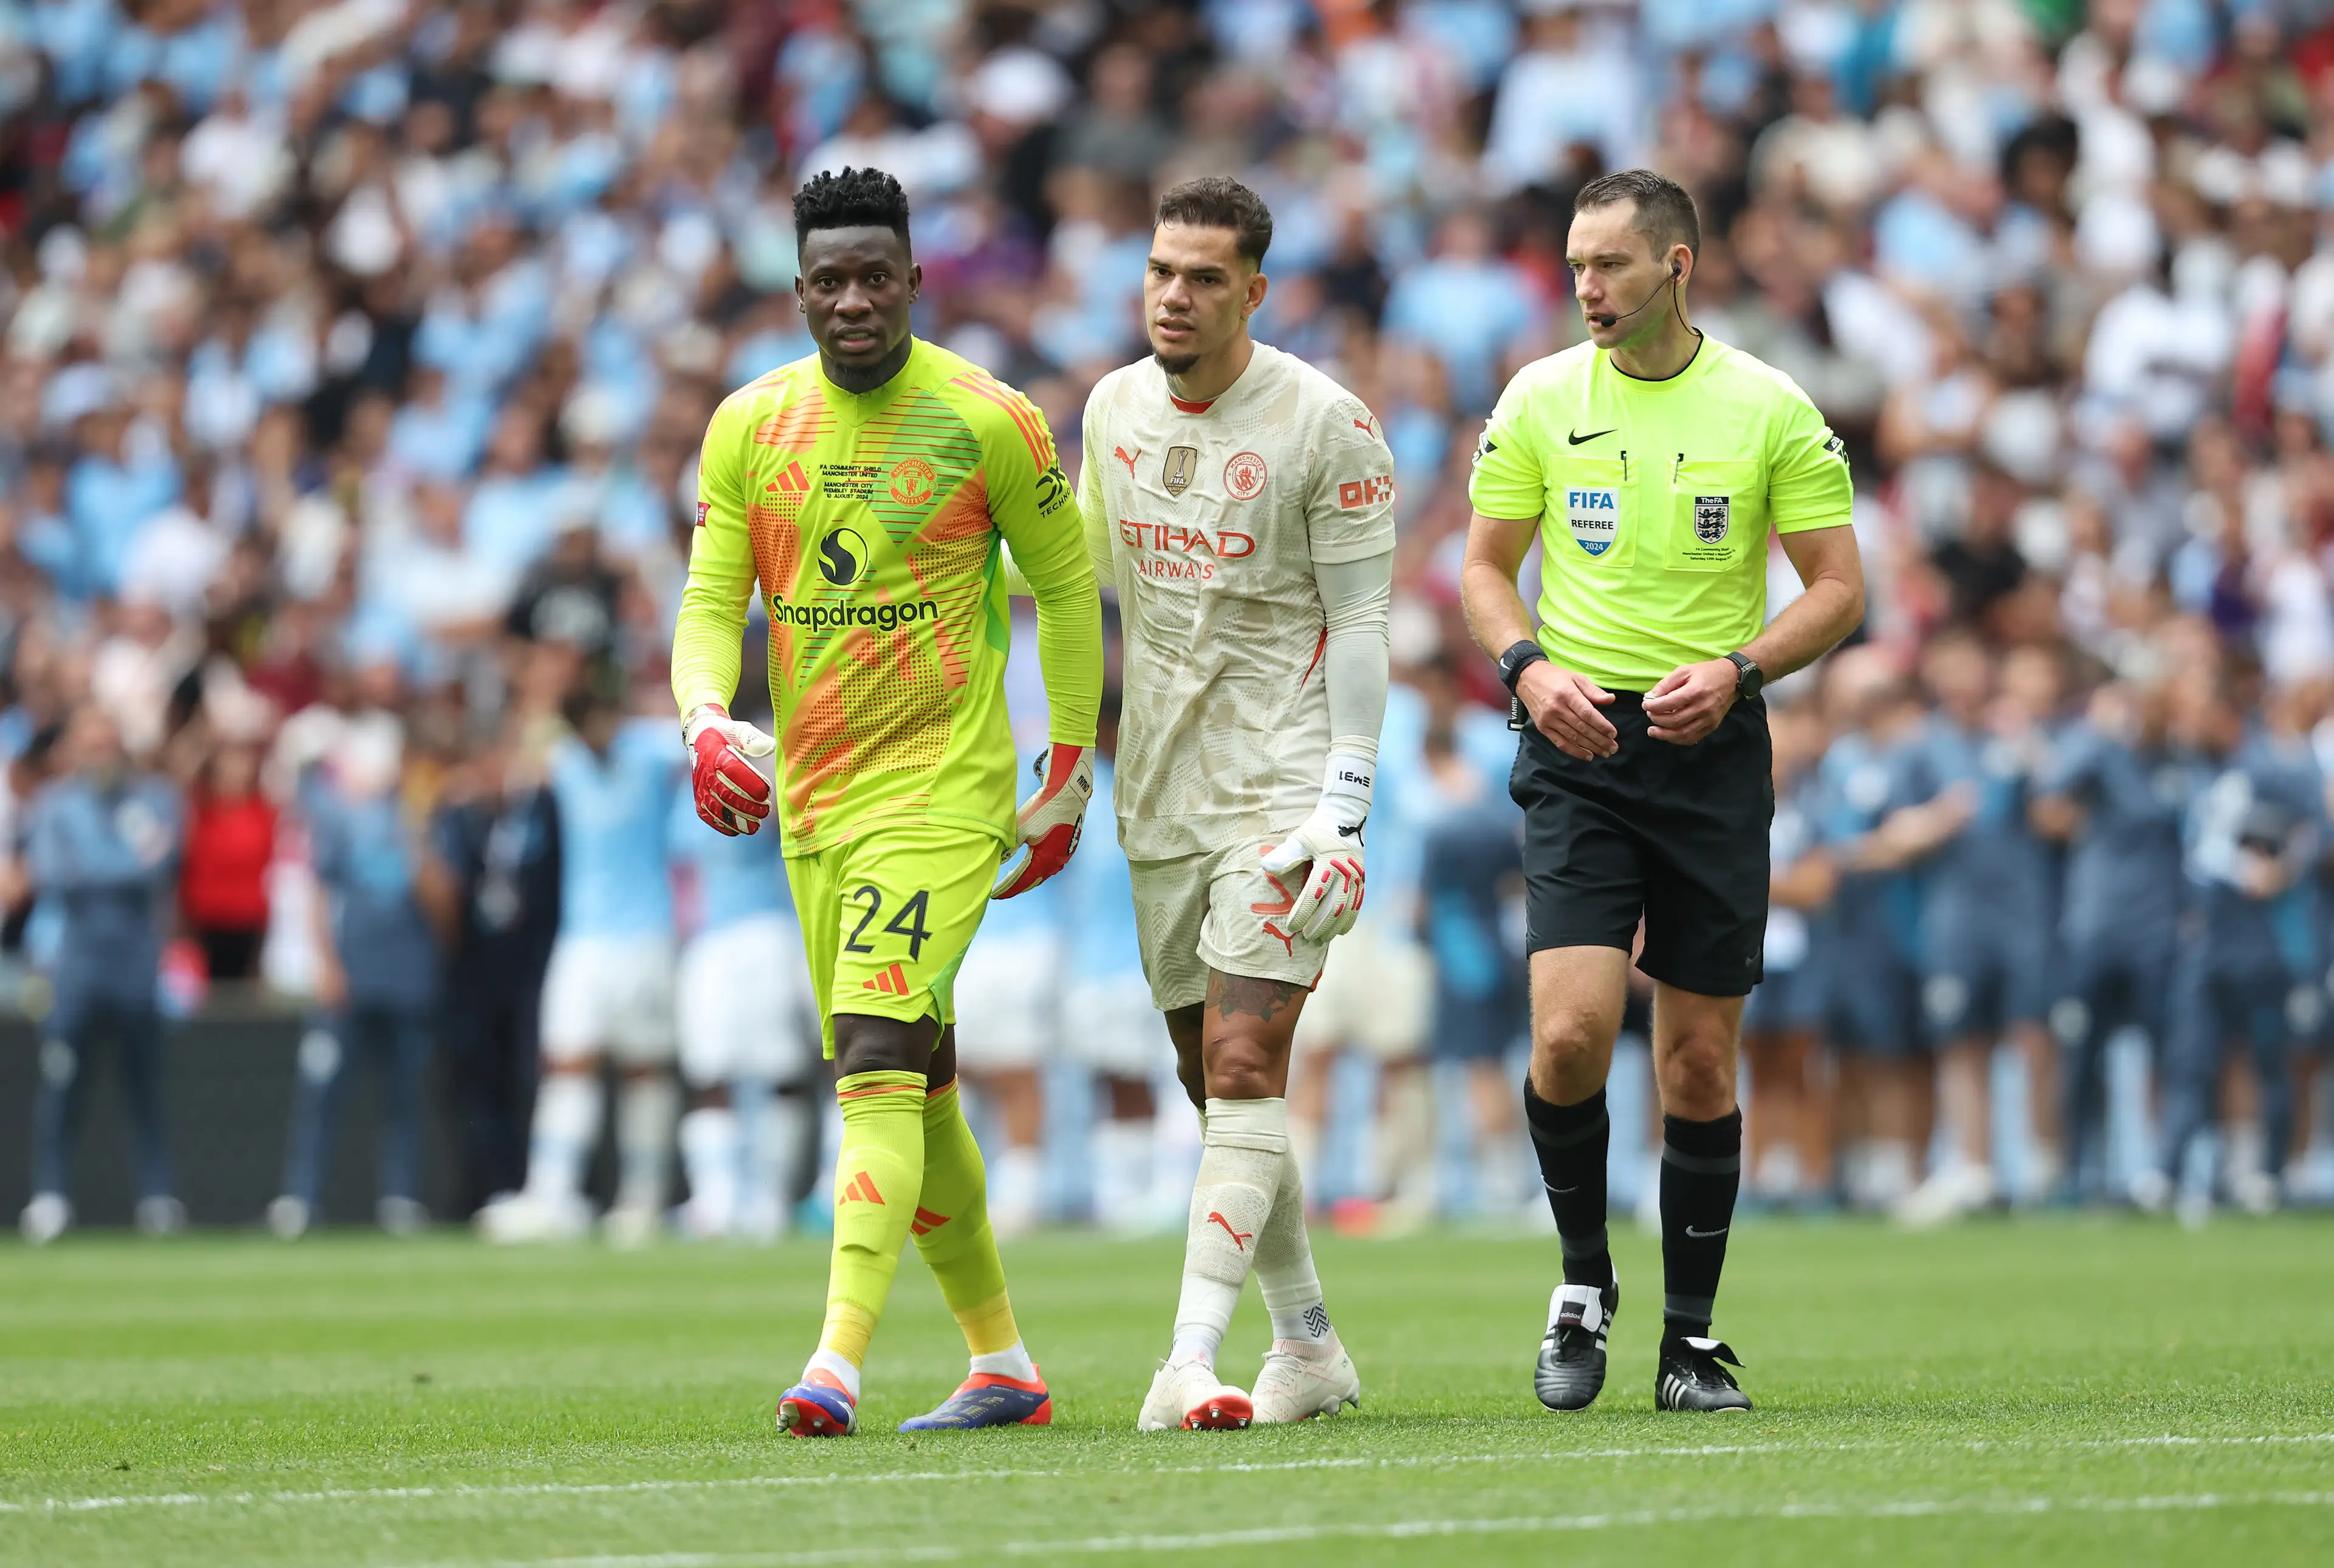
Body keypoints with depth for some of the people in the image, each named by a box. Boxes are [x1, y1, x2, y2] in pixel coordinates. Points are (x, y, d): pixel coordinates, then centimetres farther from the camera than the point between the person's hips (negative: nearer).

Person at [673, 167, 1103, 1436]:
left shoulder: (988, 424, -6)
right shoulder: (749, 427, 5)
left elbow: (1067, 589, 4)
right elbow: (710, 605, 4)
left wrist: (1070, 772, 4)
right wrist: (706, 723, -16)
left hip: (943, 792, -6)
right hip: (810, 800, 6)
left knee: (877, 1059, -20)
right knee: (912, 1084, 12)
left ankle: (839, 1364, -29)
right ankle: (1002, 1366, 24)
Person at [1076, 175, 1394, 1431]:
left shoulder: (1324, 423, -10)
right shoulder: (1114, 408, 8)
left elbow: (1358, 623, -10)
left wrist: (1341, 811, -16)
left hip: (1279, 783, -6)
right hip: (1160, 795, 6)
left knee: (1244, 1067, -15)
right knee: (1215, 1085, 8)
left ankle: (1191, 1364, -22)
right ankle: (1308, 1348, 20)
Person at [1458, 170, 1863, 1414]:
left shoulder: (1770, 410, -1)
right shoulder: (1539, 401, 3)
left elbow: (1838, 586, 2)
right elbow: (1485, 568, 10)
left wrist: (1736, 670, -14)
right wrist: (1529, 668, -10)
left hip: (1712, 749, 0)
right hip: (1577, 745, 0)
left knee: (1700, 1060, 3)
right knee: (1571, 1031, -16)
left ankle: (1691, 1337, 15)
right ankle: (1584, 1280, 8)